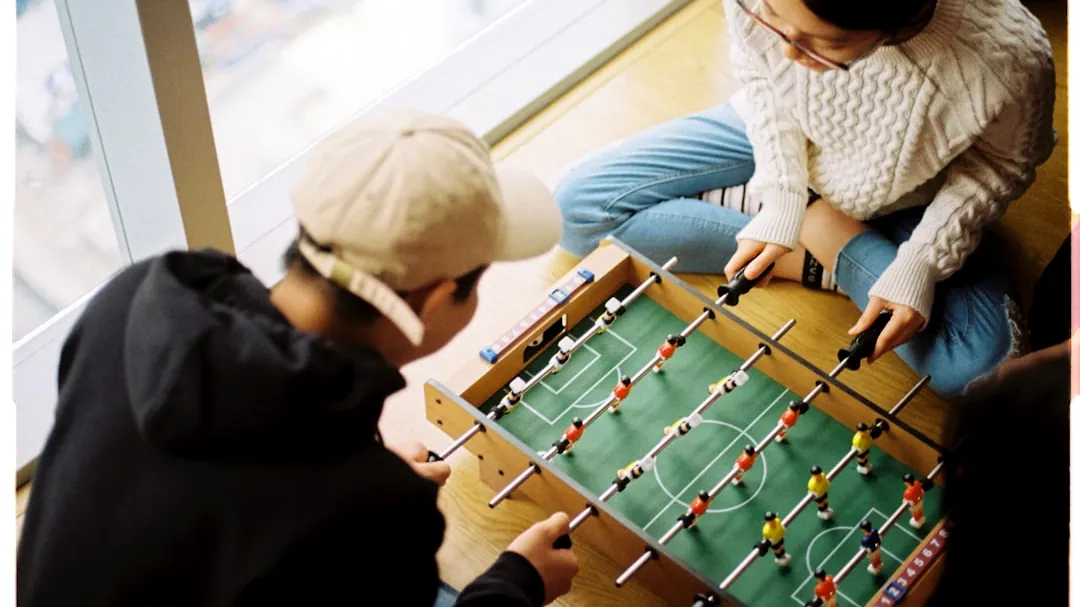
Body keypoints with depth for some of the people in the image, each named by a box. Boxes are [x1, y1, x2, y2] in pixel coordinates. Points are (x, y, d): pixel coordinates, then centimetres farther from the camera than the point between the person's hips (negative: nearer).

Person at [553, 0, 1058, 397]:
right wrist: (781, 198, -19)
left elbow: (1004, 162, -15)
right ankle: (816, 259, -5)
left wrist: (922, 263, -25)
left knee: (979, 364, -24)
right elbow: (757, 74, -9)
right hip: (775, 140, 2)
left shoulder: (1009, 56, -39)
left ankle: (828, 233, -3)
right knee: (577, 206, -10)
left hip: (896, 201, -2)